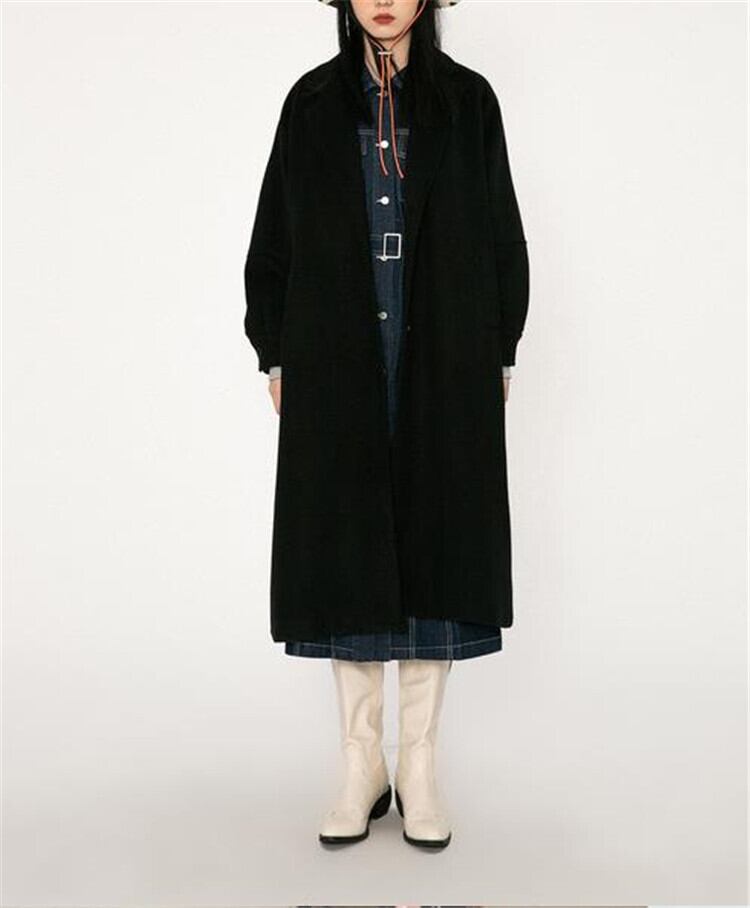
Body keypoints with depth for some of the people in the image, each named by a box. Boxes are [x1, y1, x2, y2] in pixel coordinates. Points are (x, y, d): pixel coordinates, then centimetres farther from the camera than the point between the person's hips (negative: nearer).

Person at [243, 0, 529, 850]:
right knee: (346, 549, 2)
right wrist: (276, 358, 3)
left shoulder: (467, 99, 6)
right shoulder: (314, 101, 8)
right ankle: (361, 764, 16)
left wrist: (498, 358, 3)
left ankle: (419, 765, 15)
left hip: (446, 365, 0)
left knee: (434, 545, 2)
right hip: (337, 366, 1)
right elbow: (272, 239, 8)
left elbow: (502, 238, 7)